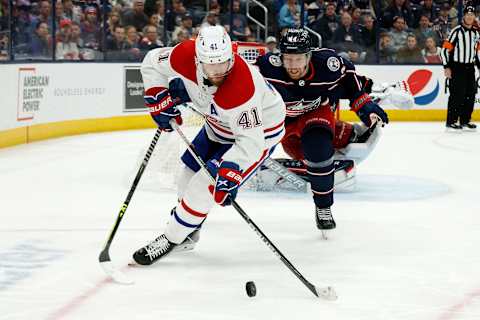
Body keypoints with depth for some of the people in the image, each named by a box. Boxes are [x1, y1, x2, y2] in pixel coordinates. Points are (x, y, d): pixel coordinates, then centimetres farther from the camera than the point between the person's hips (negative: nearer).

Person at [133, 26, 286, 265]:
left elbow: (251, 141, -39)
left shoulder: (241, 88, -42)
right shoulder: (186, 55, -27)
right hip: (219, 124, 7)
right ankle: (186, 234, 40)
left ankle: (172, 239, 4)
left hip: (258, 130, -7)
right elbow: (152, 63, -6)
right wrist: (159, 100, -13)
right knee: (190, 174, 15)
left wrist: (229, 175, -46)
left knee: (206, 184, -13)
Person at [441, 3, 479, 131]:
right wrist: (447, 67, -16)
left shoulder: (476, 33, 11)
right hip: (456, 68, -7)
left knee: (470, 95, 6)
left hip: (470, 67, 7)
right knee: (457, 95, -10)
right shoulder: (457, 31, -11)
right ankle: (451, 122, -5)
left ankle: (465, 120, 17)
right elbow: (445, 49, -12)